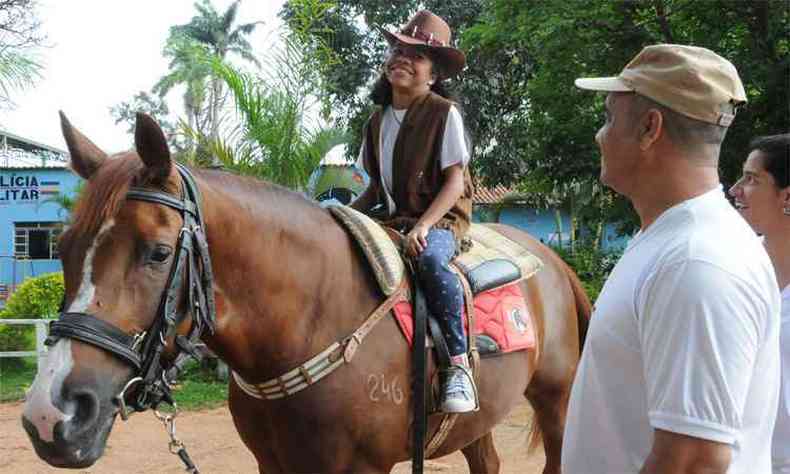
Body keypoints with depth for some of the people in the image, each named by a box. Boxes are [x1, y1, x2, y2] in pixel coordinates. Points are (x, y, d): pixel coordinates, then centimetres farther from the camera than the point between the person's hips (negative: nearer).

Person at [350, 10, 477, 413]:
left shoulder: (444, 113, -6)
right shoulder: (378, 121, 12)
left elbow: (455, 180, -11)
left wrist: (422, 226, -23)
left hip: (441, 218, -6)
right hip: (392, 219, 7)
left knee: (430, 257, -39)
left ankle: (459, 365, -32)